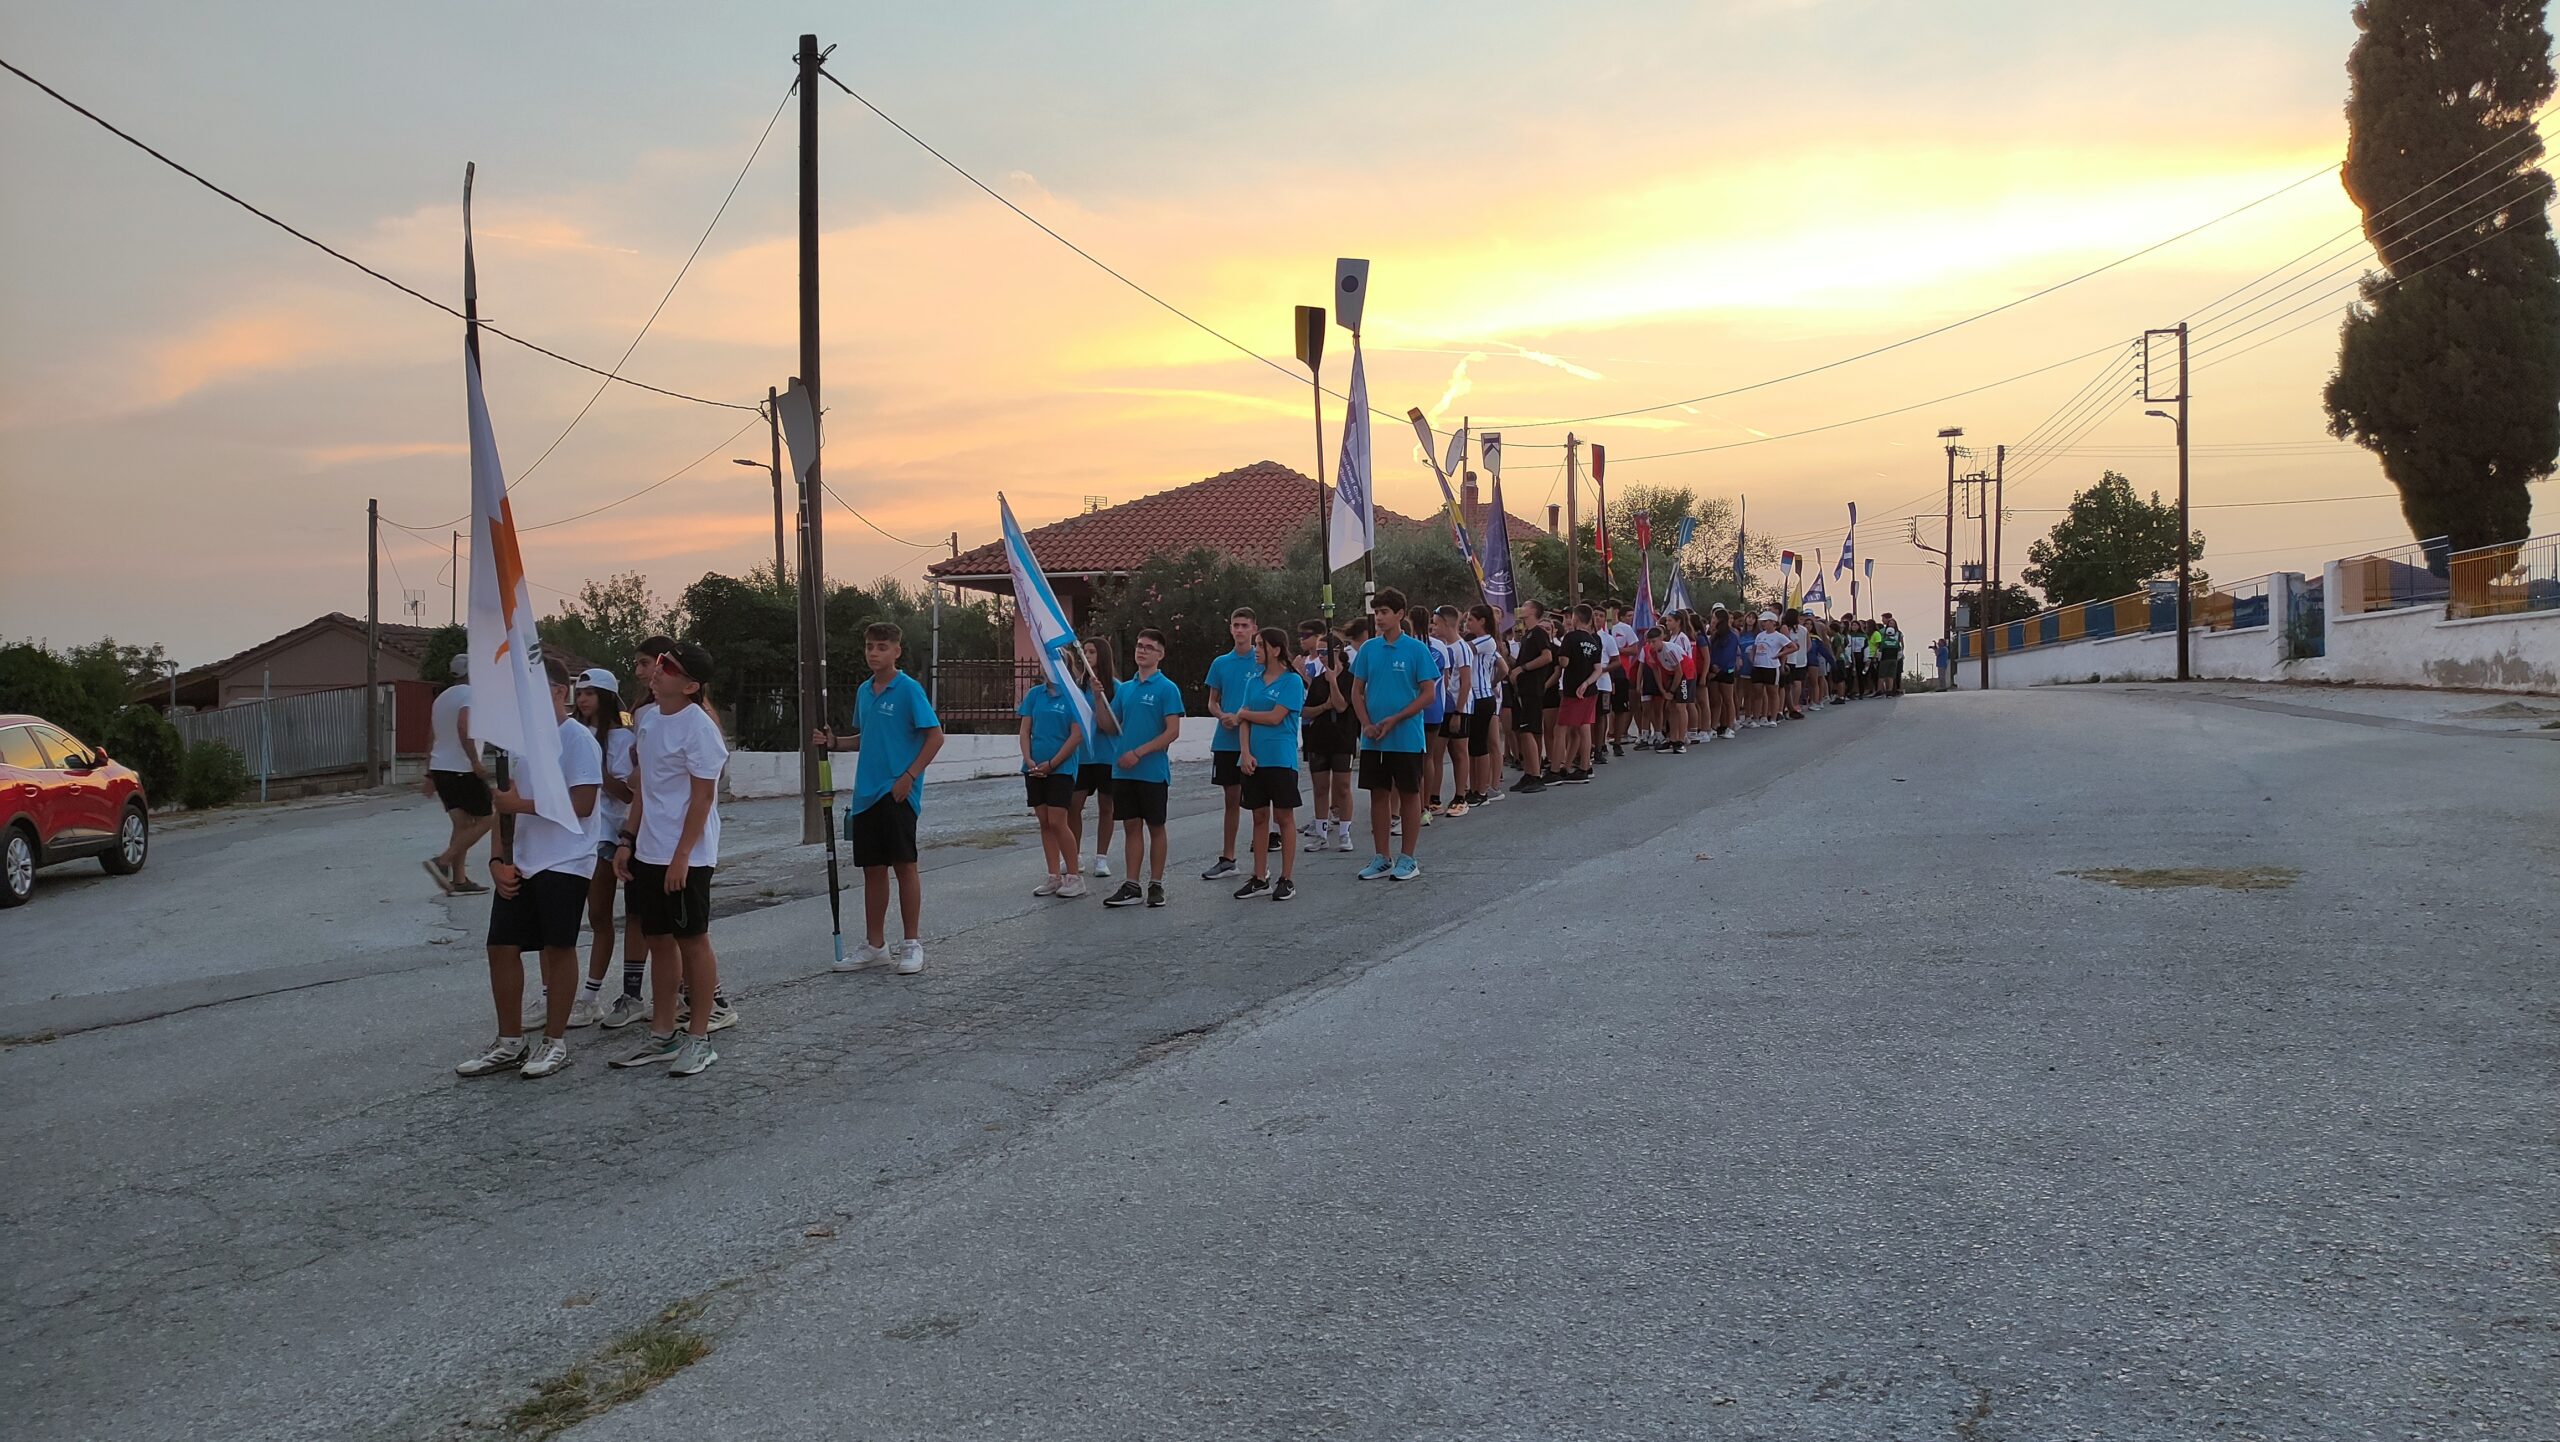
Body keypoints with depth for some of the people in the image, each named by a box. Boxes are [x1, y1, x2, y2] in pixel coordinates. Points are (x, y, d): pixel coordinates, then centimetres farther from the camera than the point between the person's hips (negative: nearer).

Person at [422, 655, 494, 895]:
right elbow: (463, 727, -25)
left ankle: (459, 879, 3)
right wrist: (475, 762, -24)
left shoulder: (441, 697, 20)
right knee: (487, 819, 0)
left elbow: (431, 740, 22)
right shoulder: (470, 693, -8)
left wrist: (430, 776, 26)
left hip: (440, 768, 8)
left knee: (462, 824, 9)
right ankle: (443, 861, -10)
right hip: (463, 770, -8)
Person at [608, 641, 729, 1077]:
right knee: (659, 940, 13)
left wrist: (682, 855, -19)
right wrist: (628, 840, 13)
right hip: (649, 853, 8)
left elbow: (703, 796, -16)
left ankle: (699, 1038, 11)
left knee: (692, 940, 1)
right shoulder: (653, 722, 11)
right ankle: (662, 1036, 23)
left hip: (686, 857, -8)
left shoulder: (698, 726, -15)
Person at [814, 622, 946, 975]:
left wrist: (910, 776, -15)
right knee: (872, 869, 11)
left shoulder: (909, 689, -9)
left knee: (904, 865, -2)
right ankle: (875, 945, 20)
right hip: (866, 794, 7)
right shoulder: (863, 691, 12)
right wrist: (834, 742, 6)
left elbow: (935, 736, -10)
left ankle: (911, 944, 8)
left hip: (897, 793, -7)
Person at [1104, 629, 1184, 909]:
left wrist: (1139, 752, -18)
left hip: (1153, 771, -5)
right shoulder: (1125, 688, 12)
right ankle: (1132, 887, 11)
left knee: (1155, 827, 5)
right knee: (1132, 827, 8)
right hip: (1124, 771, 5)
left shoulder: (1167, 688, -7)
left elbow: (1173, 731, -13)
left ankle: (1156, 885, 13)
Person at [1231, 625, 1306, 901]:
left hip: (1281, 759, -6)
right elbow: (1244, 722, 7)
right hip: (1255, 760, 6)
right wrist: (1245, 752, -8)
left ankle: (1286, 879, 7)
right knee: (1259, 816, 9)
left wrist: (1243, 714, -1)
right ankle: (1260, 878, 16)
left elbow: (1275, 717, -14)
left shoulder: (1292, 681, -6)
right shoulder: (1254, 681, 11)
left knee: (1283, 817, 0)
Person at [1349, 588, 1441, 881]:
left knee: (1409, 795, 5)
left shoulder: (1416, 649, -7)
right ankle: (1382, 859, 18)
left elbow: (1428, 694, -8)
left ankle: (1408, 859, 15)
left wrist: (1394, 720, -15)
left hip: (1406, 738, -4)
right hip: (1373, 740, 4)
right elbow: (1357, 691, 9)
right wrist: (1366, 724, -7)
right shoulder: (1369, 649, 5)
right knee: (1378, 795, 9)